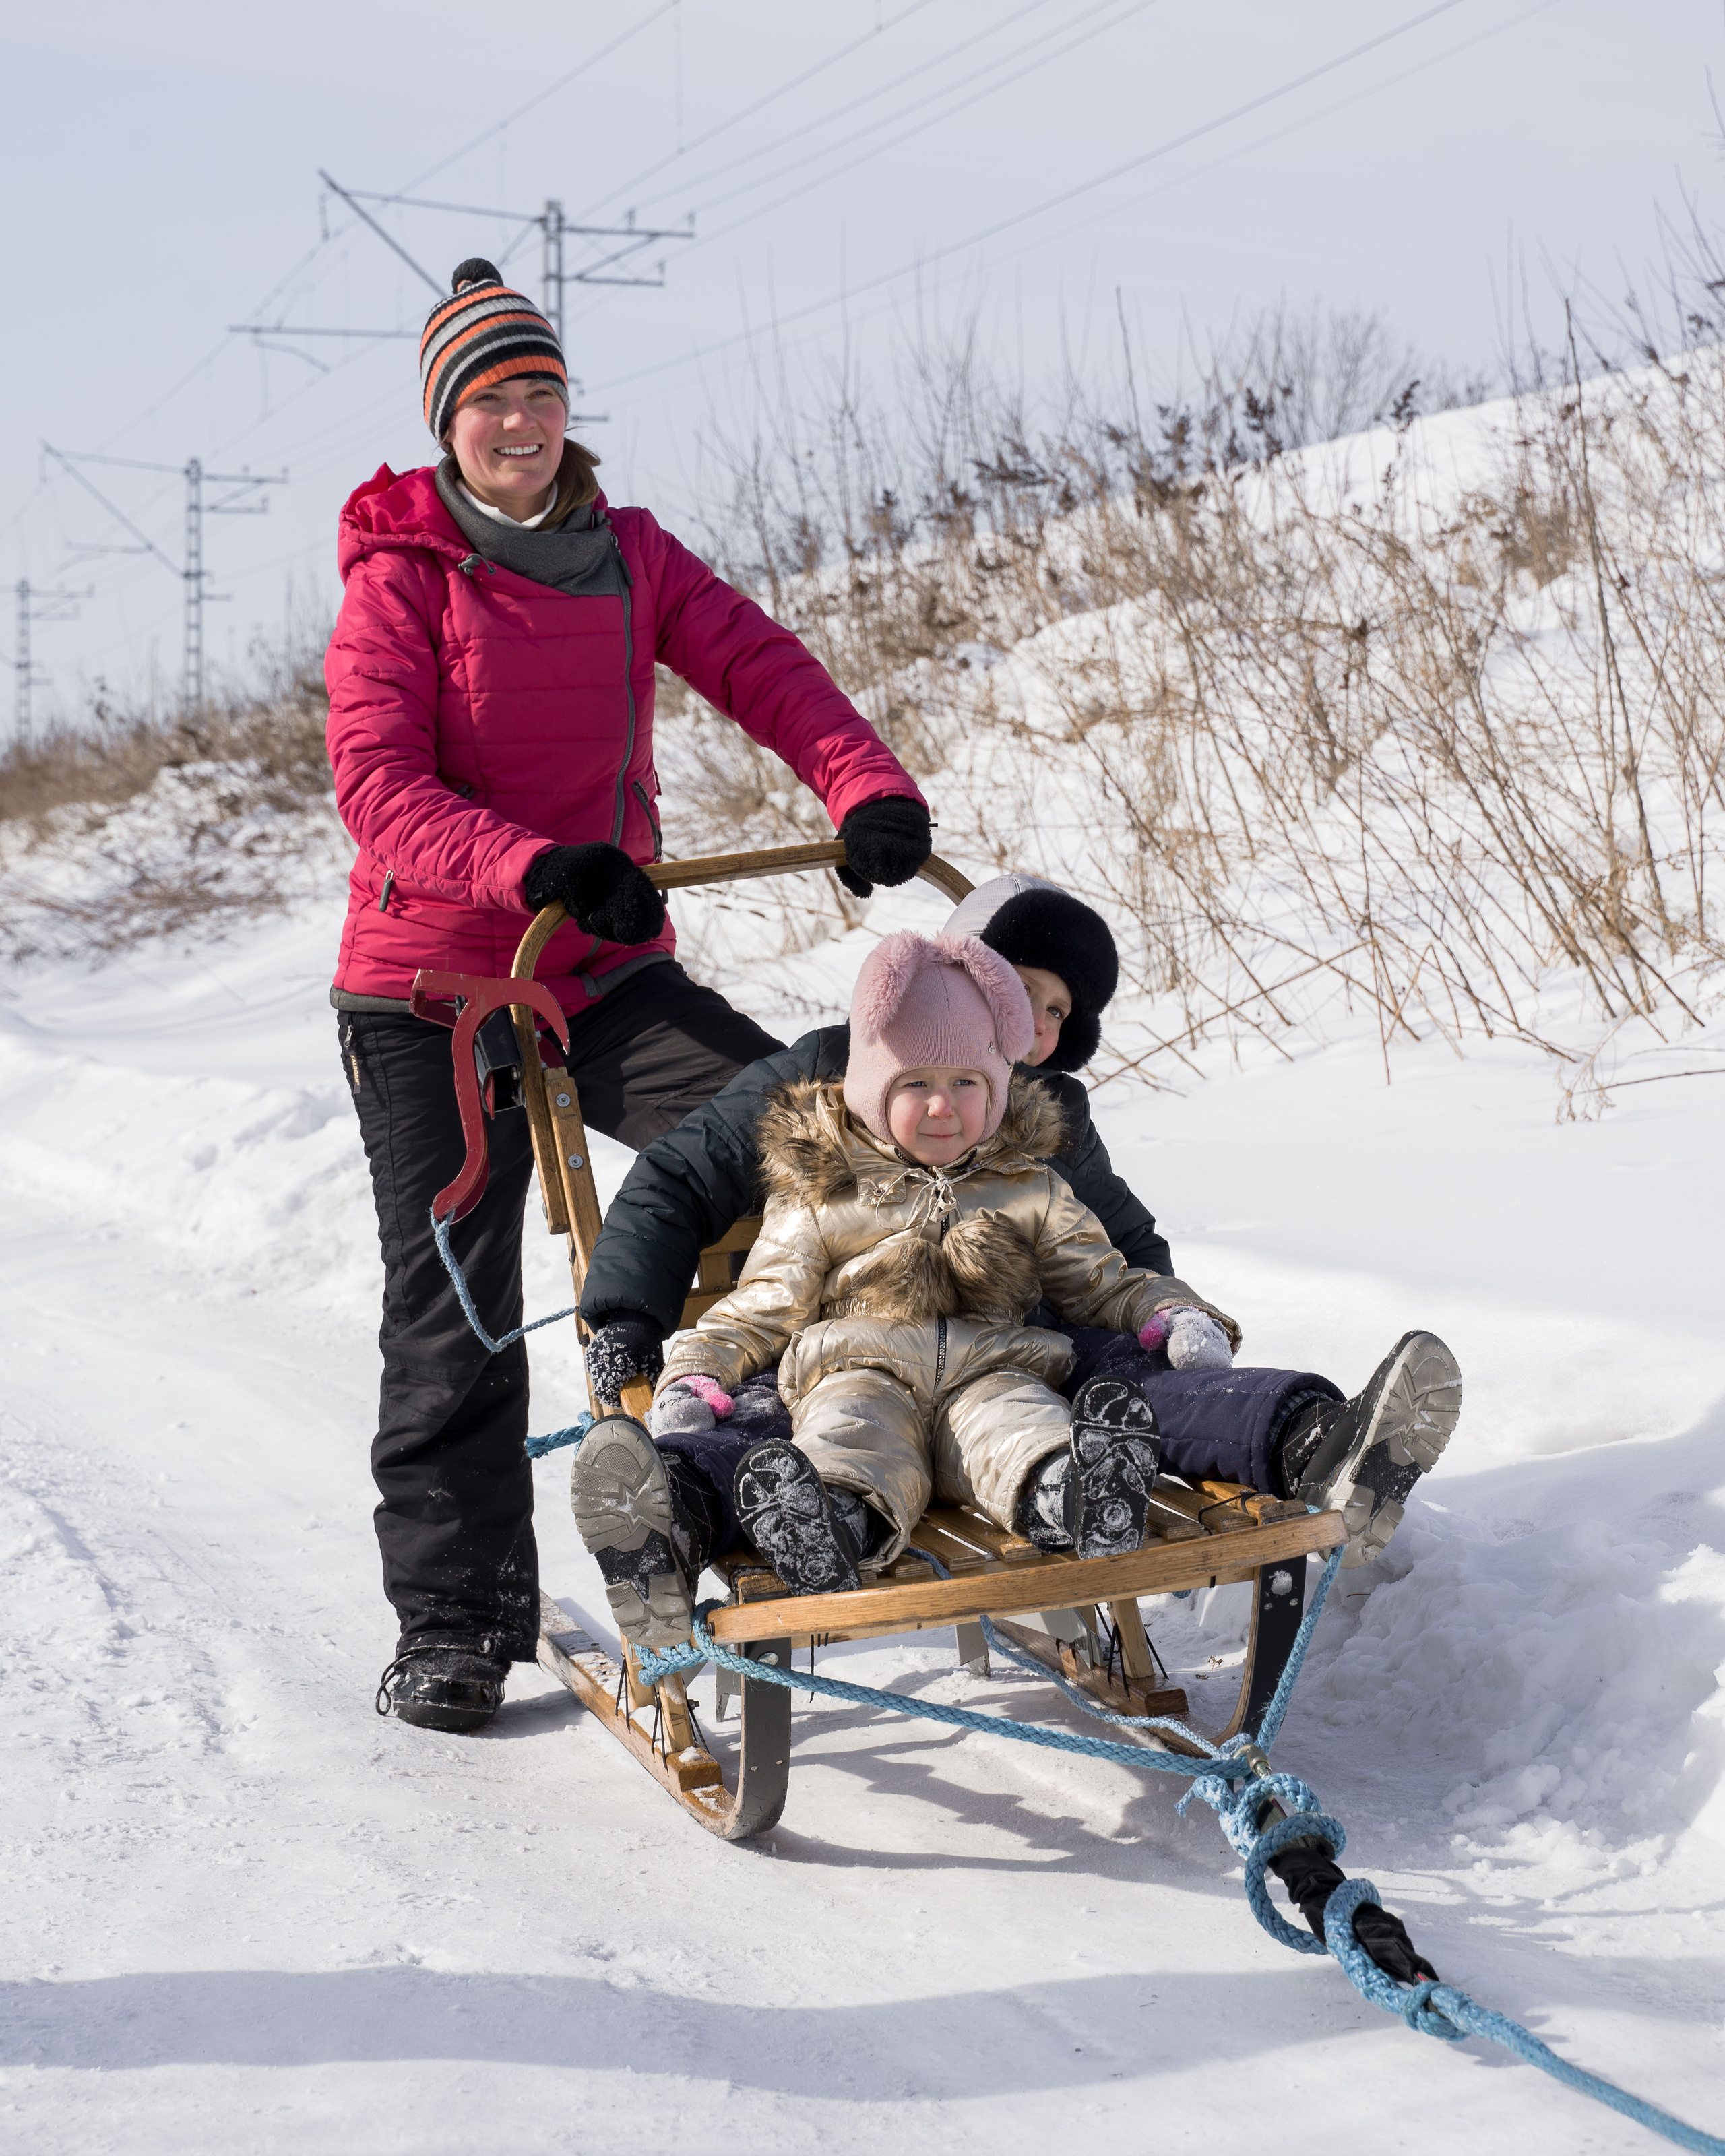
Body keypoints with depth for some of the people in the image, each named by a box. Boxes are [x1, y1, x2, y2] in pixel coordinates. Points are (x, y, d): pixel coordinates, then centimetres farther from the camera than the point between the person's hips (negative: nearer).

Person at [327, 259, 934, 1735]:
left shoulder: (629, 556, 9)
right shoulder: (401, 578, -5)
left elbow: (759, 668, -5)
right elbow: (379, 783, -17)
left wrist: (869, 790, -24)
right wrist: (536, 867, -34)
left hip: (611, 974, 3)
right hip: (432, 991, -3)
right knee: (455, 1319, 0)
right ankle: (454, 1622, 13)